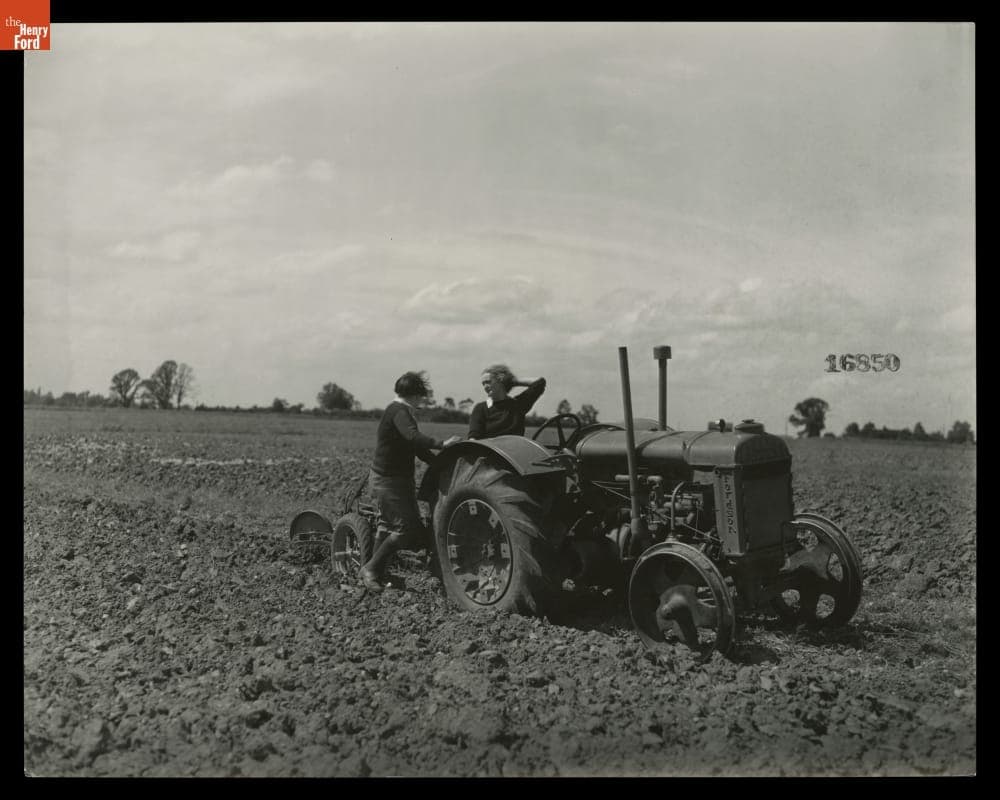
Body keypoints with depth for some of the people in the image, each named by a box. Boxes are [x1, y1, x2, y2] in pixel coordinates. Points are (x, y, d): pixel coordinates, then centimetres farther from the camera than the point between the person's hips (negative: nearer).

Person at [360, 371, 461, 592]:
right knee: (404, 528, -14)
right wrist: (441, 443, -39)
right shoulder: (399, 411, -15)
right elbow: (413, 437, -35)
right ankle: (370, 570, -3)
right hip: (386, 480, -10)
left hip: (401, 478, 10)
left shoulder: (402, 411, 17)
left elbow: (416, 447, 22)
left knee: (415, 529, 10)